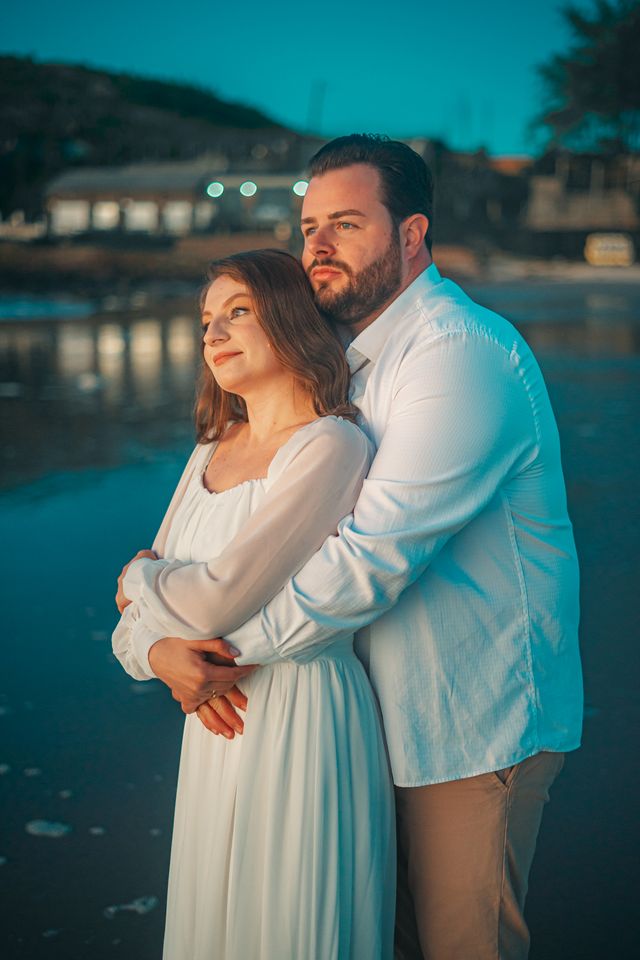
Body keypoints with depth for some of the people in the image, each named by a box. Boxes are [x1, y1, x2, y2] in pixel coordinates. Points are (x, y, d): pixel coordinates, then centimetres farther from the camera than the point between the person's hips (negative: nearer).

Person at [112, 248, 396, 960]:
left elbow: (217, 600, -21)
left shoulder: (330, 446, -14)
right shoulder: (209, 454, 9)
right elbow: (131, 633, 9)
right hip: (215, 730, 7)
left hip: (303, 724, -7)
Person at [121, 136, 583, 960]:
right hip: (396, 709, 9)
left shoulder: (459, 354, -23)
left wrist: (154, 587, -24)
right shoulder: (355, 357, 10)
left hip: (477, 722, -9)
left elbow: (369, 562, -30)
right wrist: (168, 636, -8)